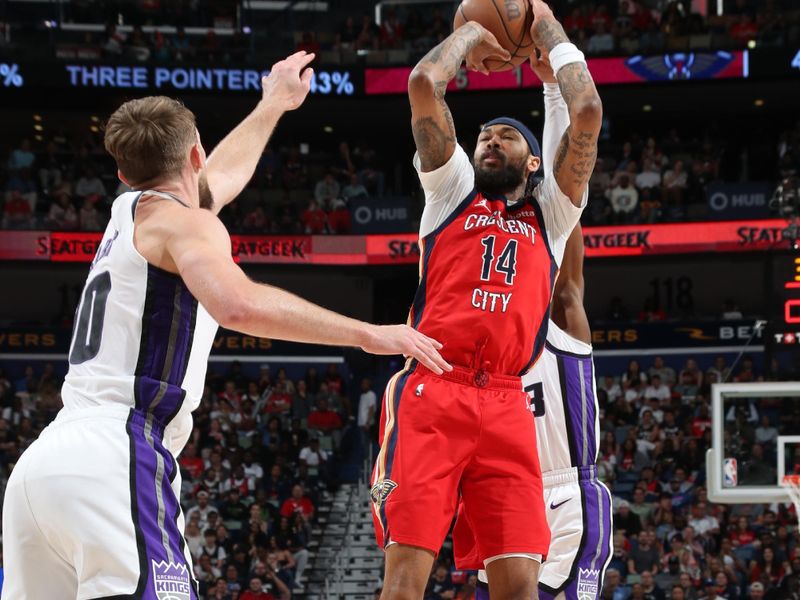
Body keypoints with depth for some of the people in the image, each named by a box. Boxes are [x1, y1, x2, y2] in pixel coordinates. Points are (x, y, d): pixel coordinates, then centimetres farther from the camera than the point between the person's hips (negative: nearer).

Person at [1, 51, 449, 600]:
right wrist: (368, 334, -17)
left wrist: (275, 104, 64)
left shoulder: (128, 214, 26)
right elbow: (239, 305, -21)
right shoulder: (183, 222, 1)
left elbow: (223, 176, 48)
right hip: (115, 458, -9)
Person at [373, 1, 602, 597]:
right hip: (430, 394, -2)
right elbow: (425, 83, 10)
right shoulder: (452, 190, 22)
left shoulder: (550, 212, 25)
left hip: (505, 406, 2)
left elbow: (587, 111, 13)